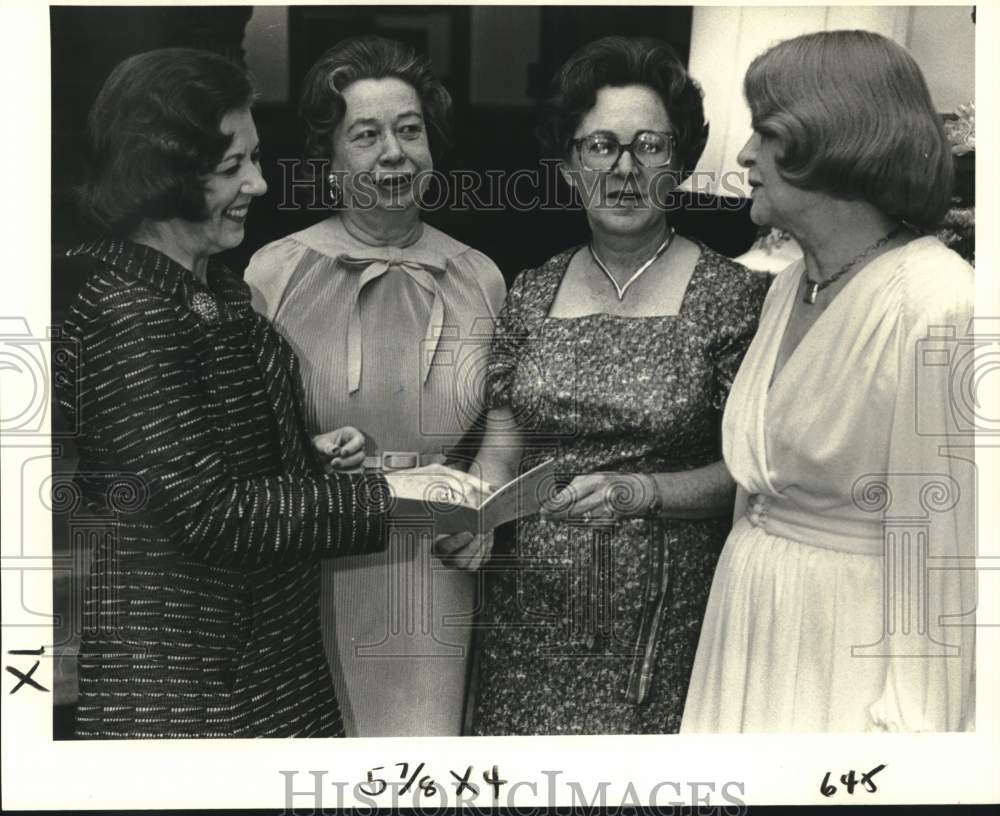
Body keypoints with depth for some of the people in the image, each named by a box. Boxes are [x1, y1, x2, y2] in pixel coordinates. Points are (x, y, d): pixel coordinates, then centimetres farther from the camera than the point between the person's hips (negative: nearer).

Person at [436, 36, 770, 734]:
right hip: (533, 610, 3)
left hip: (666, 618, -3)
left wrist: (640, 491, -18)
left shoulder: (733, 296, -5)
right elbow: (501, 450, 9)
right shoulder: (531, 295, 7)